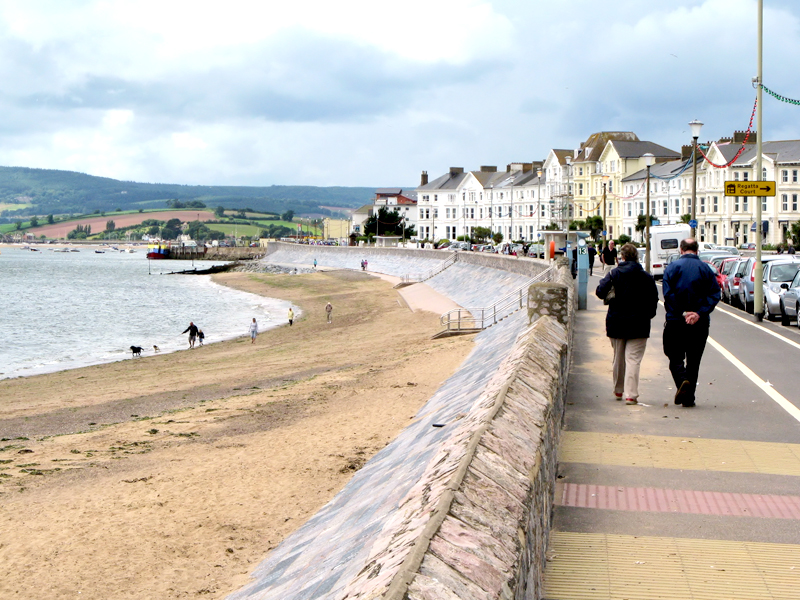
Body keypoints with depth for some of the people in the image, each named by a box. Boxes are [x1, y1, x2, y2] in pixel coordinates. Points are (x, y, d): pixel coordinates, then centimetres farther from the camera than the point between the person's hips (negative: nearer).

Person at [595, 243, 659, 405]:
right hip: (638, 325, -1)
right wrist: (647, 315, 15)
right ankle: (631, 394, -14)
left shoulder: (614, 274, -6)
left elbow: (600, 292, -13)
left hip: (616, 323, 1)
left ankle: (618, 391, 31)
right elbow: (653, 301, 0)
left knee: (618, 358, 17)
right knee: (633, 359, -4)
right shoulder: (647, 277, -3)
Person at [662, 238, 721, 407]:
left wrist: (682, 313, -12)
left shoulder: (672, 267, -1)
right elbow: (715, 294, -6)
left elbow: (668, 293, -12)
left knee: (676, 358, 6)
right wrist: (699, 313, -12)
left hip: (676, 322, -2)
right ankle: (689, 398, 10)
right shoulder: (705, 269, 3)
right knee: (694, 361, 10)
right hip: (700, 323, 2)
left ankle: (682, 381, -22)